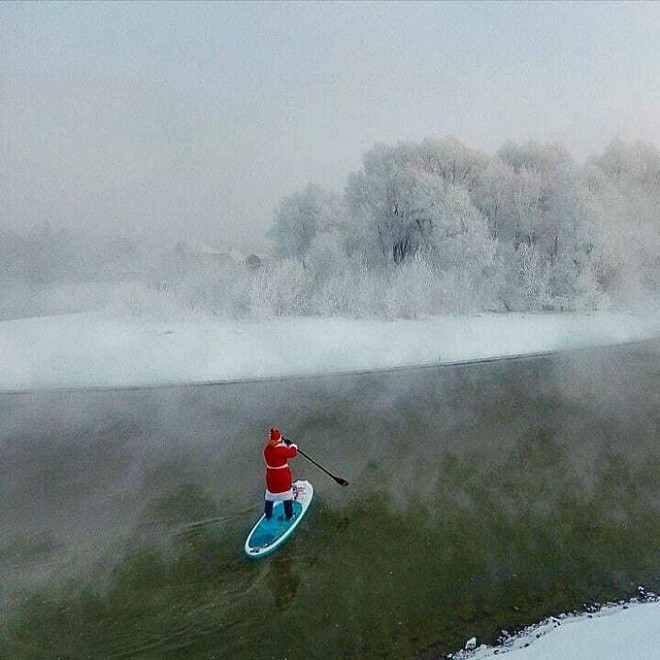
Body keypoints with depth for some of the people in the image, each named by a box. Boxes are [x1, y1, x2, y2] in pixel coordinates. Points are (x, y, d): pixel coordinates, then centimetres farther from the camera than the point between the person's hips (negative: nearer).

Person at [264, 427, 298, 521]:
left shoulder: (266, 449, -10)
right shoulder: (282, 450, -28)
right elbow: (293, 453, -12)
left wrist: (285, 444, 15)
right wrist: (293, 445, 8)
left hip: (271, 477, 5)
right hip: (283, 476, -5)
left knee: (270, 495, 22)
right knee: (287, 495, 15)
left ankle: (268, 515, 35)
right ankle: (288, 515, 29)